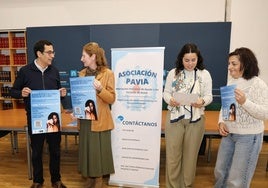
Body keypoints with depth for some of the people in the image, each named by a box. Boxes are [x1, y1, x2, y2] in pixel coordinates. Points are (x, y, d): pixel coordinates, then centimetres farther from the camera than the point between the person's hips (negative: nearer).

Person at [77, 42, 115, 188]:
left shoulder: (107, 73, -8)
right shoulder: (82, 73, 9)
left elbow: (112, 99, -9)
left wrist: (100, 89, -25)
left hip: (99, 120, -5)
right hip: (85, 118, 5)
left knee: (98, 150, 4)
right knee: (86, 149, 14)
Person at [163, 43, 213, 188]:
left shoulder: (205, 74, 0)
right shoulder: (173, 73, 1)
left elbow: (209, 96, 0)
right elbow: (166, 92, 3)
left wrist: (202, 101, -22)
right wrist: (170, 100, -19)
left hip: (195, 119, 0)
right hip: (174, 117, 0)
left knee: (190, 154, 13)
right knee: (173, 153, 7)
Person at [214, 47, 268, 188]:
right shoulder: (231, 81, 3)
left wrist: (245, 102, -32)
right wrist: (221, 122, -5)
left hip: (248, 136, -6)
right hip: (229, 134, 6)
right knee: (220, 171, 19)